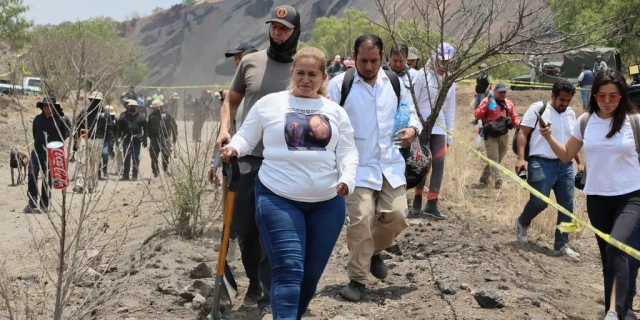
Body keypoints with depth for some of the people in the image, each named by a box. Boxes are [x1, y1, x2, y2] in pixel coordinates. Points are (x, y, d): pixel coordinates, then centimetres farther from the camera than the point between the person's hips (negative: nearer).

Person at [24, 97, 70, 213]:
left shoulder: (59, 120, -4)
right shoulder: (38, 119, 6)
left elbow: (66, 133, 3)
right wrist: (37, 142, 11)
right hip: (37, 152, 3)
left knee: (47, 179, 3)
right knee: (32, 175, -9)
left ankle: (44, 205, 11)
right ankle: (32, 203, -1)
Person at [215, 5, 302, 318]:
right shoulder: (250, 62, 5)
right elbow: (231, 101, 15)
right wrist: (224, 129, -2)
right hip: (247, 158, 2)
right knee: (245, 229, 9)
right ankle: (254, 282, 33)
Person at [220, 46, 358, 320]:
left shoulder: (335, 111, 10)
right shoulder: (269, 103, 4)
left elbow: (348, 151, 8)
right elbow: (246, 137, 7)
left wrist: (347, 178, -11)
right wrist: (233, 148, -15)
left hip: (327, 203, 4)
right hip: (278, 199, -3)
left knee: (312, 273, 10)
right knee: (289, 270, -15)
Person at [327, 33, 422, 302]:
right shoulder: (339, 84, -5)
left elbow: (410, 113, 19)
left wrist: (412, 129, -4)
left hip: (391, 165, 4)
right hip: (357, 166, -4)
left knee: (396, 216, 0)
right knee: (360, 220, -11)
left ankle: (374, 251, 32)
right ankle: (357, 279, 3)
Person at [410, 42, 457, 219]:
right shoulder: (422, 75, -7)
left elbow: (450, 108, 12)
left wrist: (449, 134, 10)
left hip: (439, 127, 4)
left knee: (439, 163, -2)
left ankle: (431, 205, 2)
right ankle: (418, 201, 14)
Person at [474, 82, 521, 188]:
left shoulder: (509, 103, 14)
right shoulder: (487, 101, -4)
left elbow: (514, 117, 20)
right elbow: (477, 115, -11)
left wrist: (519, 124, -1)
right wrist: (487, 105, -22)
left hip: (504, 135, 6)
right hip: (491, 135, -6)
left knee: (498, 158, 12)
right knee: (493, 157, -15)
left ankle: (484, 178, 24)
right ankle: (497, 180, -26)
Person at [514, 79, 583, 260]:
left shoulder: (571, 114, 14)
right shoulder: (538, 108, -5)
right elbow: (523, 133, -7)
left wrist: (580, 162, 16)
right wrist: (521, 158, -17)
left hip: (565, 165, 6)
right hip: (542, 163, -6)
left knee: (567, 206, 3)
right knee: (539, 202, -9)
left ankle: (562, 245, 12)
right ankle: (522, 224, 23)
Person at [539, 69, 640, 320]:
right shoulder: (585, 121, 1)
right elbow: (567, 155, 12)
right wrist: (549, 138, -4)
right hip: (597, 198, 4)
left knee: (617, 246, -27)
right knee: (608, 255, 11)